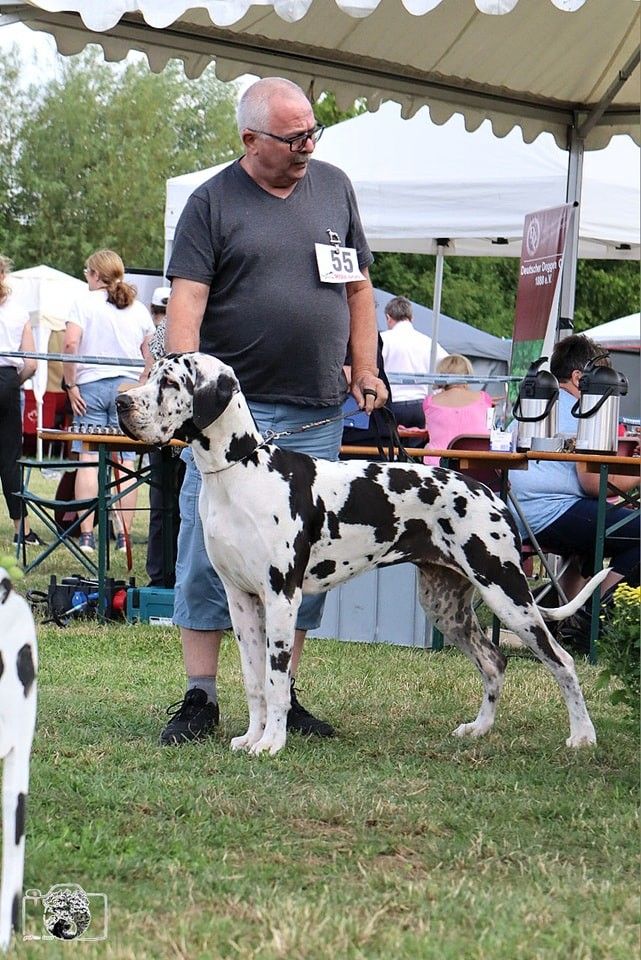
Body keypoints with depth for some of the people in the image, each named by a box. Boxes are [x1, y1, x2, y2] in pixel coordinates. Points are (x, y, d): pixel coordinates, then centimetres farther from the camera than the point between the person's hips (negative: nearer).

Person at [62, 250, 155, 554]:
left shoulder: (85, 302, -1)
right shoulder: (138, 309, 11)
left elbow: (70, 343, -13)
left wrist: (70, 384, -6)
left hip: (91, 384, -3)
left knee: (88, 459, -3)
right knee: (124, 462, 2)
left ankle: (86, 536, -8)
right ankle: (124, 535, 0)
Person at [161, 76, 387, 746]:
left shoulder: (334, 188, 13)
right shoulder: (213, 202, 0)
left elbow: (357, 286, 19)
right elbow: (186, 299, -7)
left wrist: (364, 369, 12)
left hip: (316, 418, 4)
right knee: (208, 554, -4)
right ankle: (200, 697, 3)